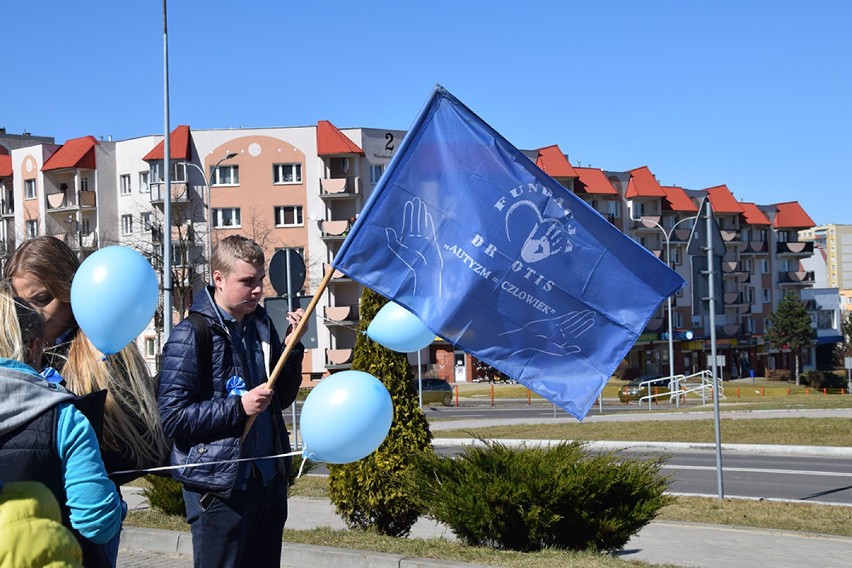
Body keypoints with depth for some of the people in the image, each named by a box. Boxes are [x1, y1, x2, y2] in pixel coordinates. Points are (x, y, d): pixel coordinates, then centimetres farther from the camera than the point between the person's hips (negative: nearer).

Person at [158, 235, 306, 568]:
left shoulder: (261, 326, 11)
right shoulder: (191, 335, -11)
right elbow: (172, 418, -15)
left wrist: (293, 346, 3)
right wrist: (238, 407, -21)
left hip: (269, 478, 7)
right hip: (221, 486, -7)